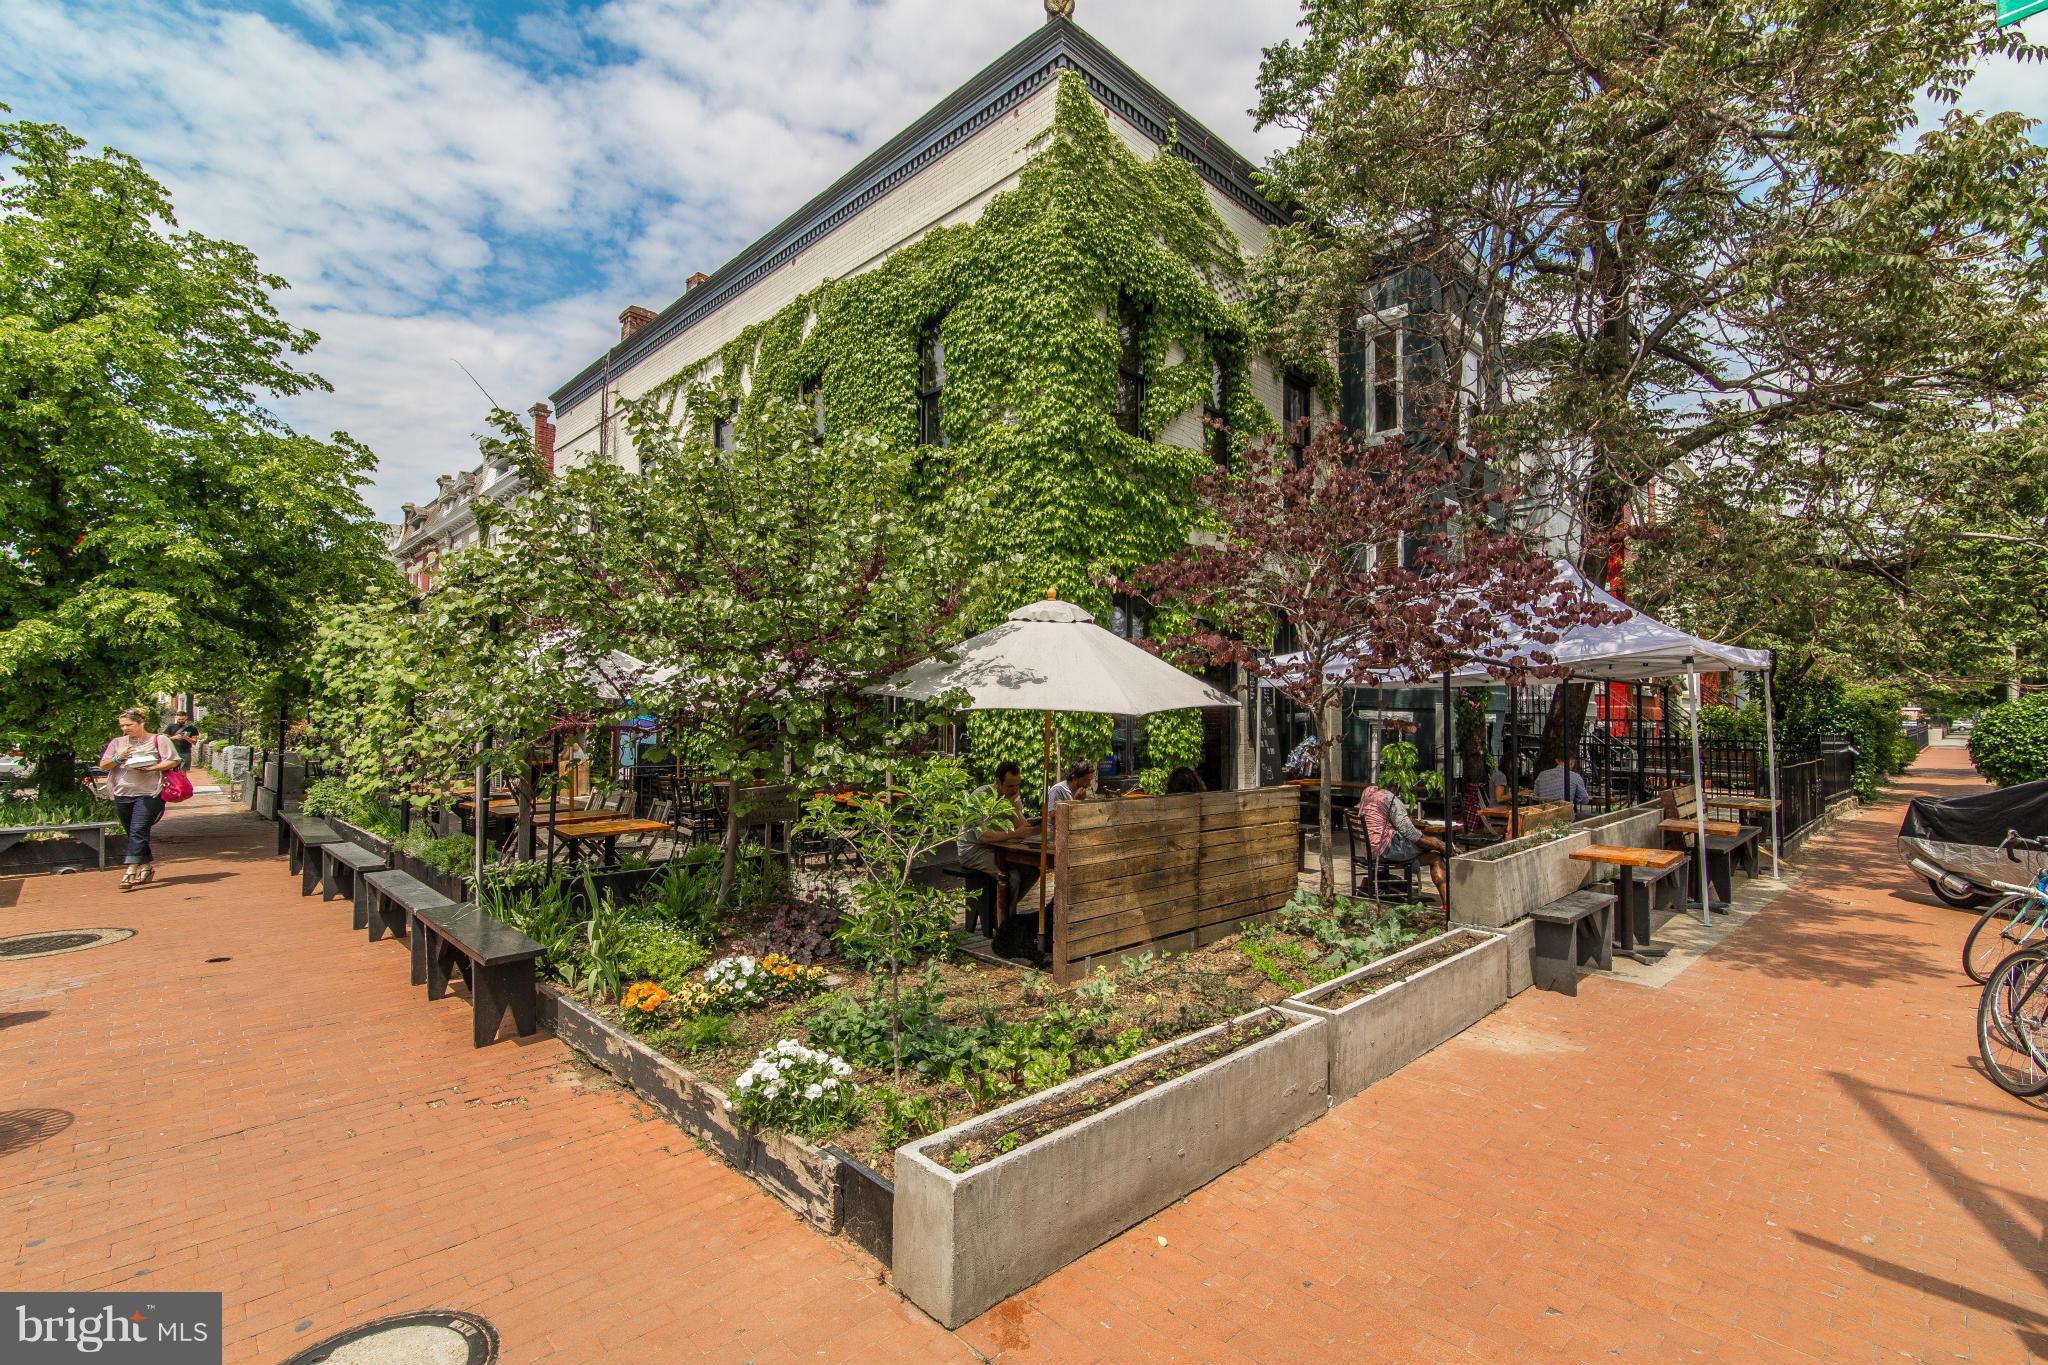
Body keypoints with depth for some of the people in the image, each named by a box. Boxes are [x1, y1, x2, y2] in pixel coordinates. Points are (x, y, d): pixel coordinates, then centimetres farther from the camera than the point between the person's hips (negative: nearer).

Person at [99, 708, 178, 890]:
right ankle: (147, 865, 24)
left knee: (138, 831, -13)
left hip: (149, 794, -6)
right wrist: (118, 758, -6)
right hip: (122, 795, 6)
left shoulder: (158, 740, 1)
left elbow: (172, 761, -5)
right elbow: (102, 766, 13)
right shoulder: (117, 743, 14)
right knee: (132, 833, 12)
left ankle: (131, 871, -15)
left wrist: (150, 769, -18)